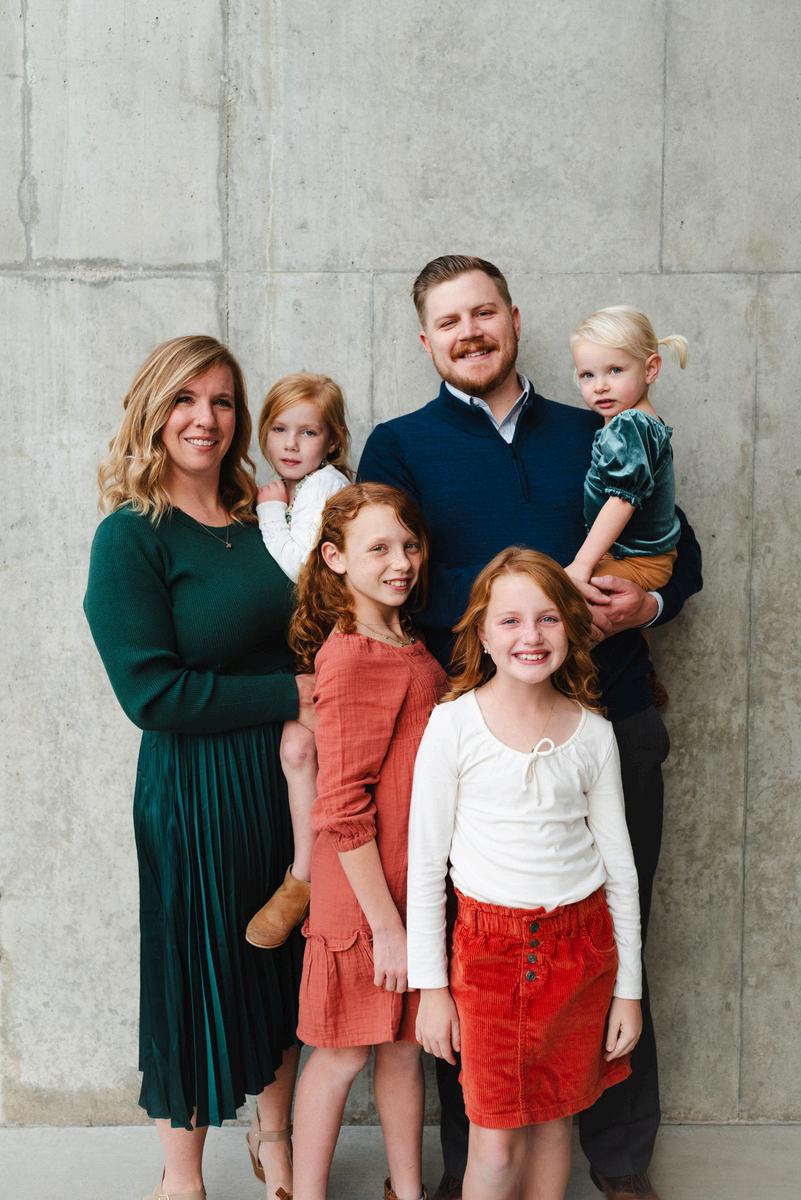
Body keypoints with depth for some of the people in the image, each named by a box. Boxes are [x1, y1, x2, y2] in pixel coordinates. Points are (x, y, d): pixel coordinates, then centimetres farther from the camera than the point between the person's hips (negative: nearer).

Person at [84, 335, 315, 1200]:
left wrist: (317, 708, -3)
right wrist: (289, 696, -19)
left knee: (284, 964, 18)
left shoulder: (259, 520, 7)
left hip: (286, 773, 6)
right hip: (194, 788, -6)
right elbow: (151, 691, -19)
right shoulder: (131, 535, -12)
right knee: (197, 972, 9)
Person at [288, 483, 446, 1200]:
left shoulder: (410, 646, 8)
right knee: (345, 1055, 8)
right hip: (367, 897, -8)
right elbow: (343, 811, -21)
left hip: (417, 888, 8)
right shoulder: (356, 661, -20)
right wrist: (385, 923, -18)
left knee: (406, 1044, 20)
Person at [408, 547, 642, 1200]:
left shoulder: (593, 731, 1)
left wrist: (628, 990, 7)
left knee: (553, 1118, 14)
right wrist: (430, 987, -3)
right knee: (496, 1146, 1)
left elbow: (620, 866, 7)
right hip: (490, 946, -2)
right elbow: (424, 862, -4)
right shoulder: (454, 723, -8)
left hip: (582, 945, 3)